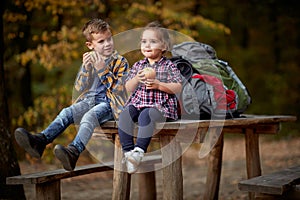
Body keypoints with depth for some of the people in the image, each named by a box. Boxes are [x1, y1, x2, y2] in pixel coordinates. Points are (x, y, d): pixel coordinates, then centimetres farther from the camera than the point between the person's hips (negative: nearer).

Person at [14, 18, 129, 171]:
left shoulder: (120, 62, 1)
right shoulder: (89, 60, 11)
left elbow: (118, 89, -11)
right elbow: (79, 88, 5)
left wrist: (103, 70, -19)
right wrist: (85, 67, -11)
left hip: (109, 103, -5)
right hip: (90, 100, 5)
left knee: (89, 116, -35)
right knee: (67, 112, -21)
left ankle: (74, 151, -56)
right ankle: (40, 140, -35)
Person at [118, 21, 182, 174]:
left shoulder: (168, 66, 4)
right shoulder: (138, 66, 16)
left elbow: (178, 88, -5)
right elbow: (128, 89, 12)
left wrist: (158, 85, -15)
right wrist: (136, 79, -8)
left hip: (160, 106, -4)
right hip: (138, 102, 4)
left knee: (145, 115, -34)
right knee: (125, 114, -25)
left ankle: (139, 151, -38)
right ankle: (127, 150, -26)